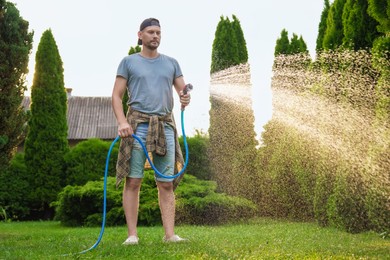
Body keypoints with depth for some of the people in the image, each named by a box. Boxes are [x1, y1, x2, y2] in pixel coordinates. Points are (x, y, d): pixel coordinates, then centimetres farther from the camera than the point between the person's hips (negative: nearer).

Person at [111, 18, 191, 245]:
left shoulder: (171, 63, 18)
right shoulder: (129, 62, 10)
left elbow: (182, 89, 13)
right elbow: (117, 96, 5)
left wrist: (186, 98, -12)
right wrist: (122, 121, -12)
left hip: (165, 126, 3)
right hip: (137, 124, -2)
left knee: (167, 183, -2)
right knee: (133, 181, -6)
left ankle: (170, 233, -1)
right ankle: (132, 234, -2)